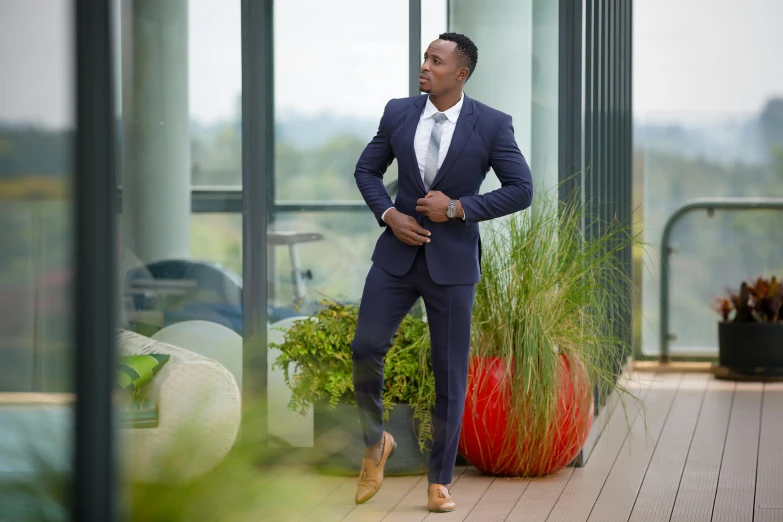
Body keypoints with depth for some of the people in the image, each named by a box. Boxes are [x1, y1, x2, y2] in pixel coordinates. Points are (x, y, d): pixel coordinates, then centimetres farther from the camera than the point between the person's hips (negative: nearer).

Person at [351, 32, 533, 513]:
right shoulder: (398, 113, 2)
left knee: (450, 373, 2)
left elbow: (522, 190, -7)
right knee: (366, 349, -9)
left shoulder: (492, 125, -7)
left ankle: (440, 481, 14)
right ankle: (376, 443, 17)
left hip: (453, 261, -2)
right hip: (398, 252, 2)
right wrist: (389, 215, -5)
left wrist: (458, 208, -15)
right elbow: (367, 170, 13)